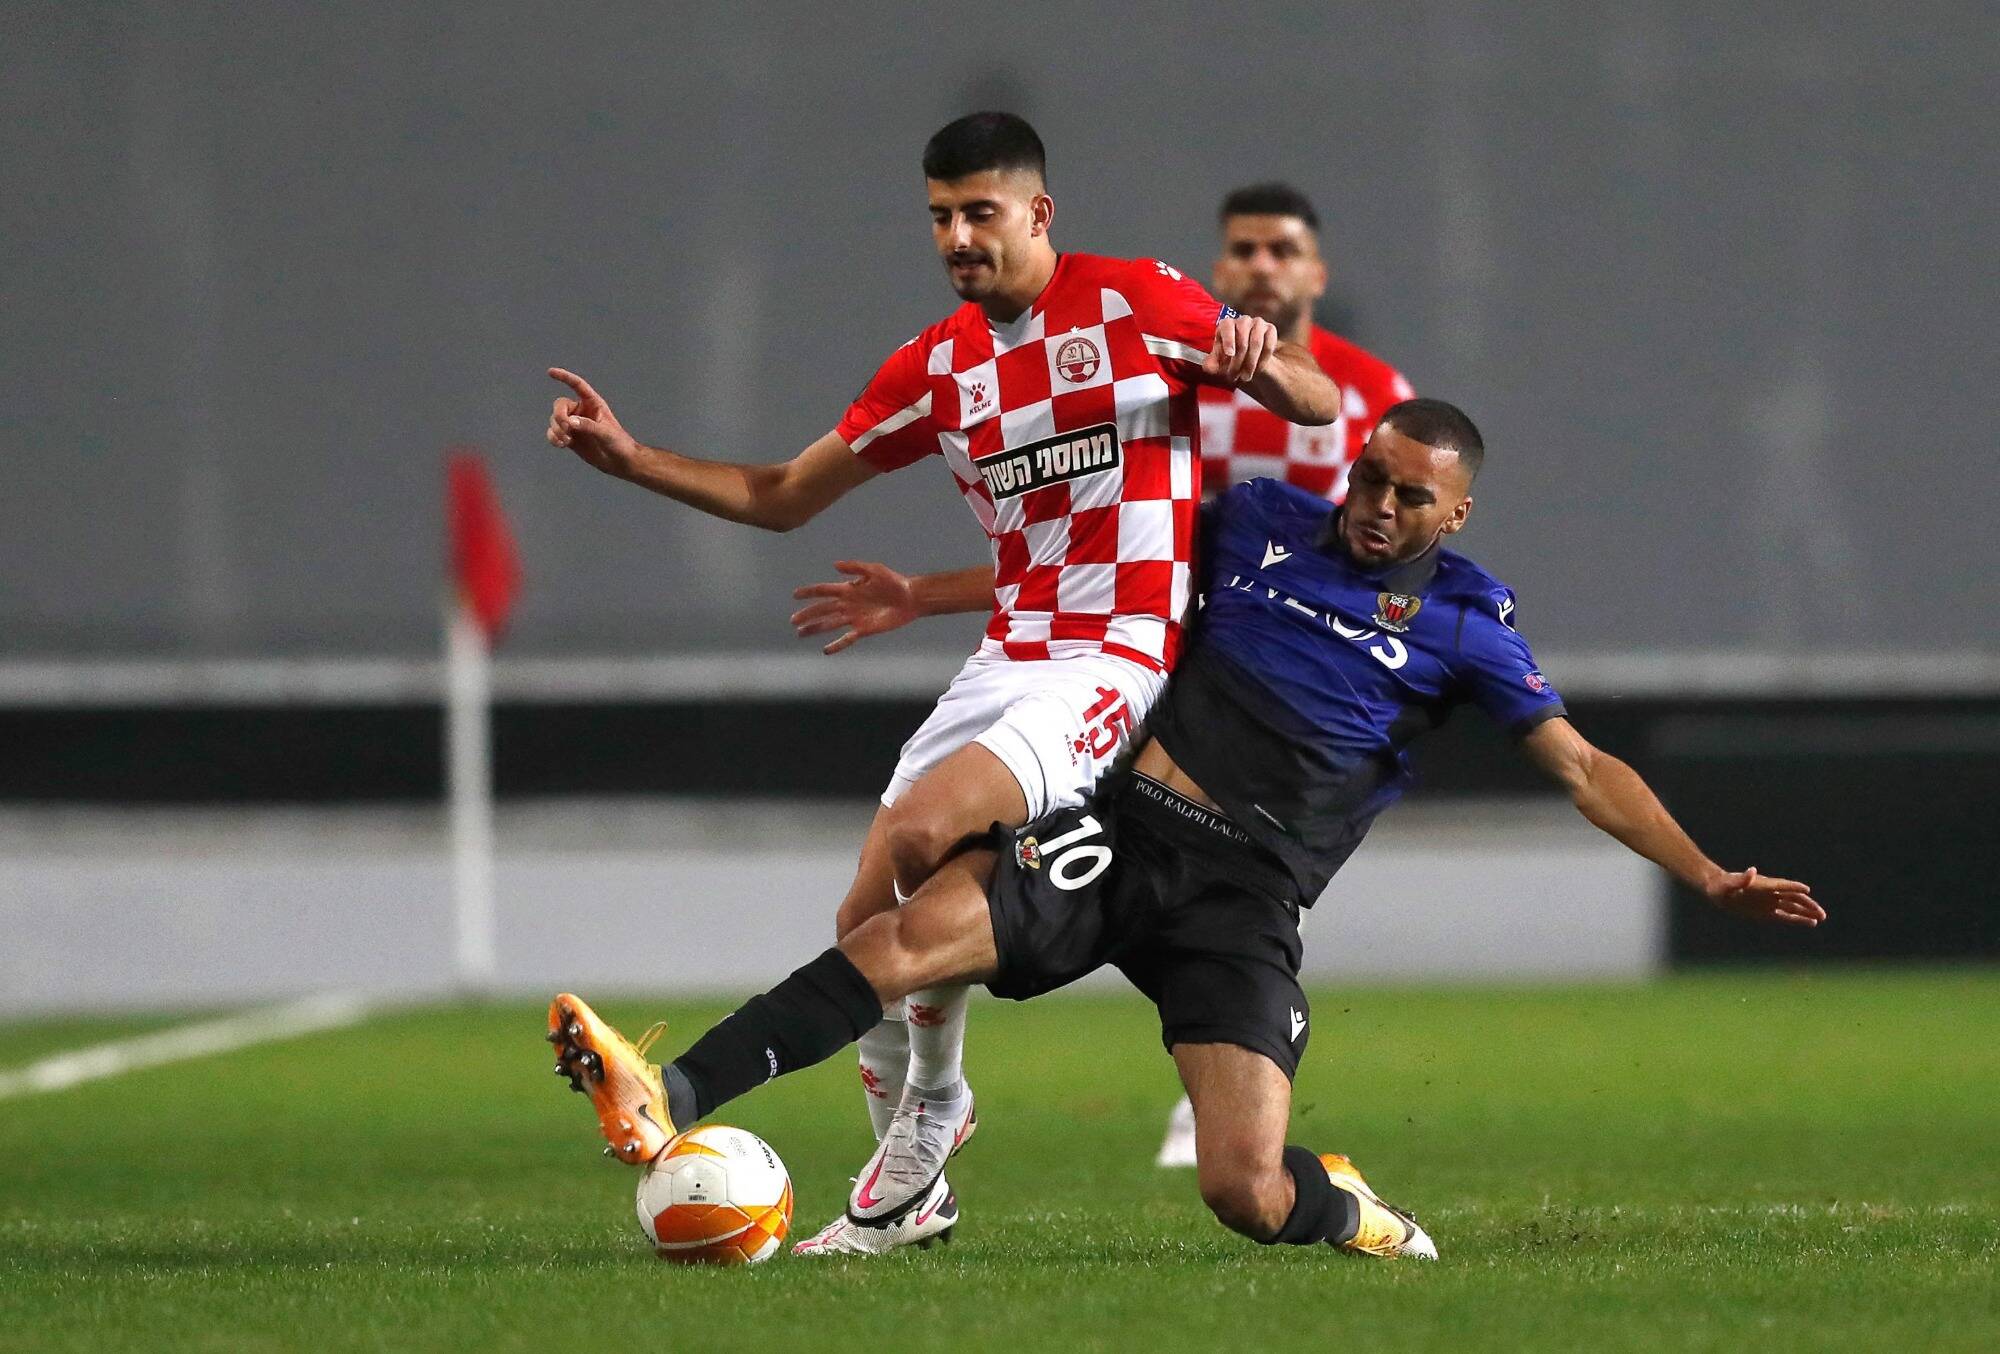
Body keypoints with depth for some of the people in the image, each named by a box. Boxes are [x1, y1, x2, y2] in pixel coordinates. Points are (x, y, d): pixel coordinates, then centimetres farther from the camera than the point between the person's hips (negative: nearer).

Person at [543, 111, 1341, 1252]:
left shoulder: (1138, 301, -2)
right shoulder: (937, 365, 14)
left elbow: (1321, 406, -2)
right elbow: (785, 497, 21)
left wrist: (1261, 365, -26)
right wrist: (629, 457, 9)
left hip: (1118, 662, -7)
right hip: (1006, 662, 7)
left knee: (923, 837, -28)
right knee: (867, 923, -3)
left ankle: (932, 1111, -10)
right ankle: (908, 1186, 14)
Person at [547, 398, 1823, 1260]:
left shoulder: (1463, 621, 5)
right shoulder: (1262, 521, 12)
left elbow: (1586, 768, 6)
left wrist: (1709, 872, -4)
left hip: (1241, 900, -2)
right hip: (1121, 832, 2)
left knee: (1246, 1191, -18)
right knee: (912, 931, -26)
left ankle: (1352, 1213, 21)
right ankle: (666, 1101, -37)